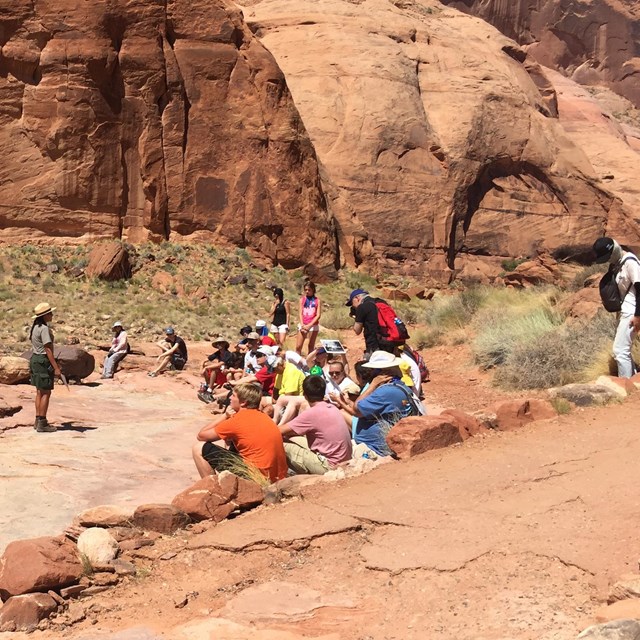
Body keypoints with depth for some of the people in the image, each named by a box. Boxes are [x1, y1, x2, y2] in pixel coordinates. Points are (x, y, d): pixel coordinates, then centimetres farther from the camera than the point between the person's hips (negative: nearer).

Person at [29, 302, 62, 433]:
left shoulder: (35, 327, 11)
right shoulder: (44, 329, -18)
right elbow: (48, 349, -22)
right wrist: (56, 367, -21)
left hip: (35, 359, 10)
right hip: (43, 361, -10)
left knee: (40, 392, 15)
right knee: (46, 393, -4)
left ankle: (38, 420, 21)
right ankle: (42, 423, -2)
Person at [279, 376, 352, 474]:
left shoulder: (312, 413, -18)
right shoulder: (333, 408, 6)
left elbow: (280, 431, -12)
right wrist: (288, 432, 13)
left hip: (330, 467, -8)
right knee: (293, 439, 16)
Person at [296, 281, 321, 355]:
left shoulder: (317, 300, 1)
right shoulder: (302, 299, 7)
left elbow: (318, 315, -6)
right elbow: (300, 313, 2)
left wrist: (309, 325, -15)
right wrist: (302, 325, -13)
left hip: (313, 326, -2)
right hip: (303, 325, 2)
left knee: (311, 346, 4)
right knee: (298, 346, -4)